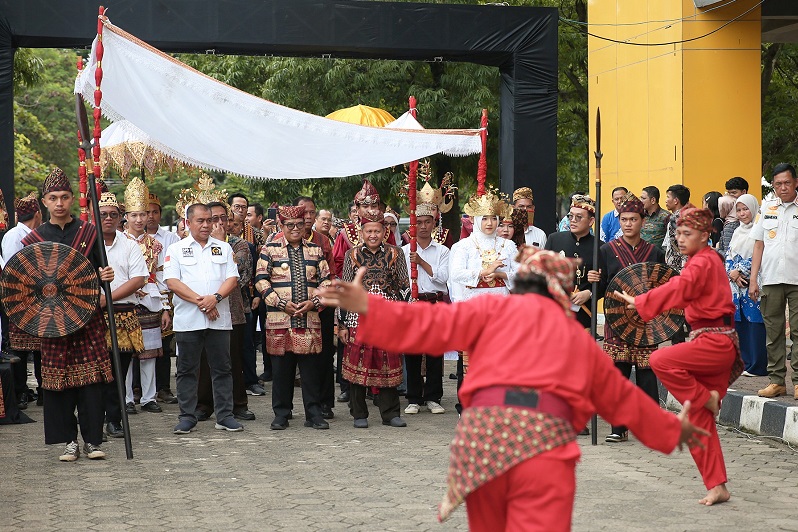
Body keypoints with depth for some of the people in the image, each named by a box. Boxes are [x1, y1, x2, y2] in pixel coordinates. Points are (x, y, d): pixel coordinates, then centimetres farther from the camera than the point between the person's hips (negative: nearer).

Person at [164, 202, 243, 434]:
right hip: (188, 319, -2)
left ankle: (225, 416, 10)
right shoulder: (176, 249, 6)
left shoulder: (224, 248, 14)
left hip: (219, 318, 2)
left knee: (222, 369, 4)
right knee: (187, 370, 3)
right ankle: (187, 417, 10)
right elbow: (172, 281, -5)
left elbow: (232, 279, 5)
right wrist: (199, 301, -14)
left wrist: (215, 298, -13)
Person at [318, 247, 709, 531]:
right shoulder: (580, 339, 28)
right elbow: (624, 399, 38)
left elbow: (433, 324, 6)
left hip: (482, 435, 0)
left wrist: (366, 307, 2)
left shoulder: (498, 308, 20)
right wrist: (674, 428, 53)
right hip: (544, 441, 0)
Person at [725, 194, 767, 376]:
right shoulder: (738, 232, 19)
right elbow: (728, 256, 15)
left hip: (753, 284, -7)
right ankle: (743, 361, 12)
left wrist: (738, 271, -11)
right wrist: (733, 274, -4)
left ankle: (756, 366, -4)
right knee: (738, 323, 6)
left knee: (754, 323, -7)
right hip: (735, 284, 7)